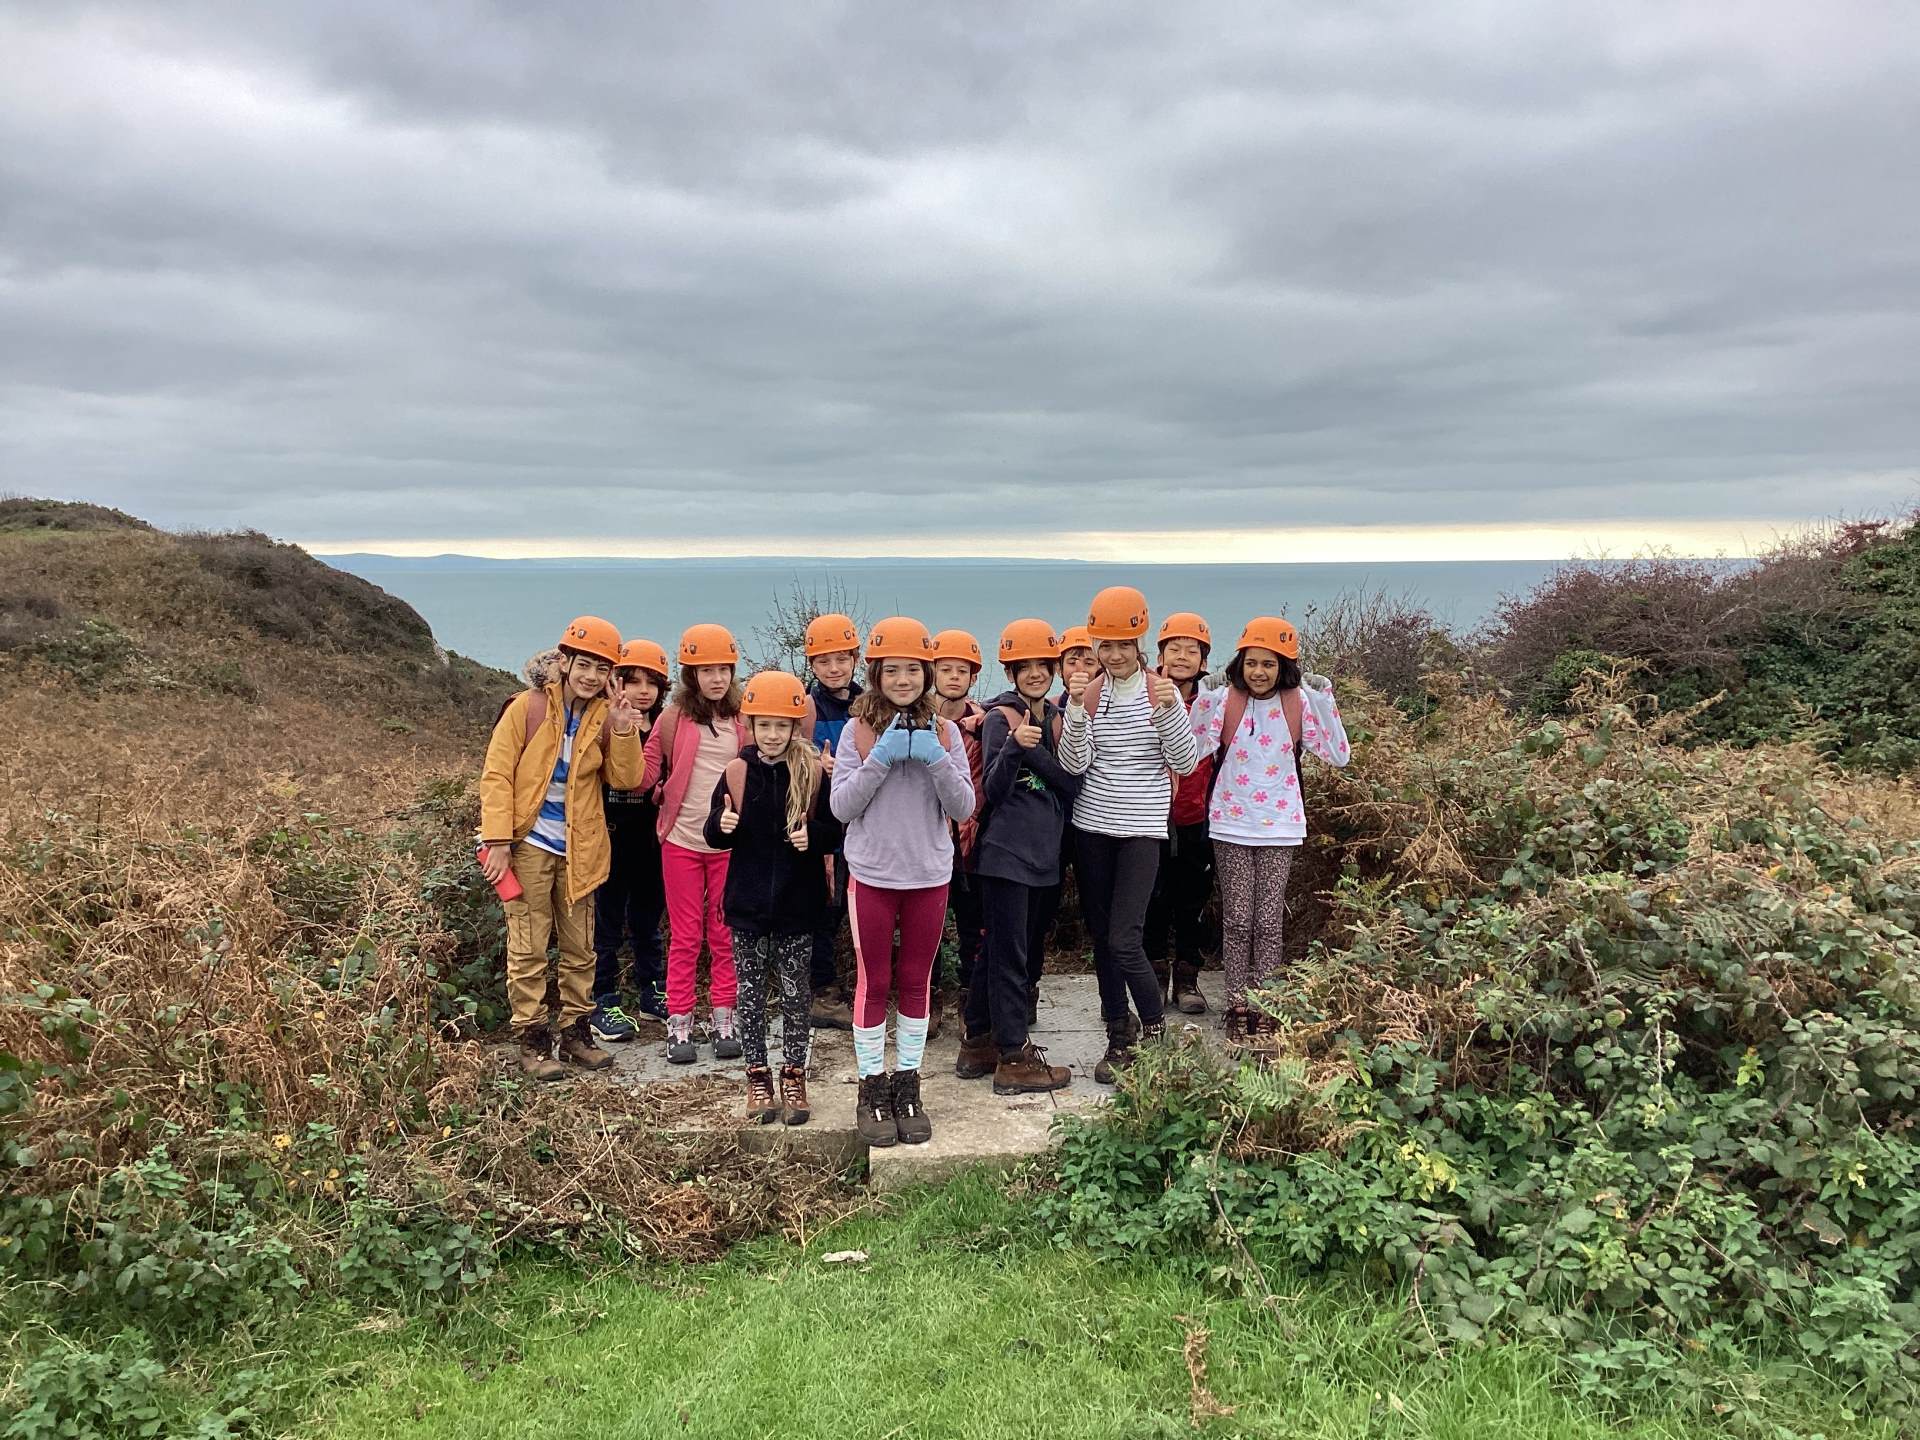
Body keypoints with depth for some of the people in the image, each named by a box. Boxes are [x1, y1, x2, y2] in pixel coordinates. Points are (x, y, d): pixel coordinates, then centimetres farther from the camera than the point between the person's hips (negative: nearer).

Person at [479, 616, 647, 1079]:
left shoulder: (606, 716, 3)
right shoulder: (528, 707, -8)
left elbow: (625, 779, -1)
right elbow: (497, 775, -9)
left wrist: (623, 732, -16)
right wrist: (498, 841, -15)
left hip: (579, 848, 4)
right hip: (529, 844, -4)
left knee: (580, 948, 12)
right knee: (529, 949, 0)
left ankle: (576, 1031, 24)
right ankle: (532, 1040, 10)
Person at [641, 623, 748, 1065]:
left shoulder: (739, 721, 4)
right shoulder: (675, 718, -2)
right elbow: (643, 777, -4)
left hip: (728, 842, 2)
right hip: (682, 842, -2)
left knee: (725, 935, 9)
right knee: (685, 936, 6)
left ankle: (724, 1022, 19)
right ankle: (679, 1026, 14)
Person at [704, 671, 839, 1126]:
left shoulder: (814, 773, -5)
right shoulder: (736, 772, -1)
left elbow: (836, 833, 0)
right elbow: (714, 837, 5)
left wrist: (812, 834, -21)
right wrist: (722, 824, -17)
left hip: (796, 905, -1)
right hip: (748, 904, 1)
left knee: (796, 995, 7)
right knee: (751, 994, 8)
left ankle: (794, 1079, 21)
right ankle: (758, 1078, 21)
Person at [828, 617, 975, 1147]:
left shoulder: (944, 733, 0)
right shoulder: (860, 732, -4)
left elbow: (963, 808, -5)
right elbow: (841, 807, -10)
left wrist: (936, 759, -19)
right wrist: (881, 758, -20)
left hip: (929, 875, 2)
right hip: (871, 875, -1)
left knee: (915, 983, 12)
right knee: (873, 983, 8)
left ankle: (907, 1085, 24)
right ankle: (872, 1089, 20)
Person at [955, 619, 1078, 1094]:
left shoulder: (1055, 720, 11)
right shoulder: (1000, 717, -8)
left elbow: (1072, 785, 0)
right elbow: (993, 791, -14)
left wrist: (1035, 749, -14)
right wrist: (1014, 745, -30)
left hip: (1041, 851, 7)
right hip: (1005, 851, -7)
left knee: (1001, 949, 14)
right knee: (1009, 954, -3)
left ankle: (978, 1043, 24)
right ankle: (1014, 1058, 3)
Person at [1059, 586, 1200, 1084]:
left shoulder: (1160, 689, -5)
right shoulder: (1089, 692, 0)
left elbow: (1187, 763, -6)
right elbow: (1074, 763, -7)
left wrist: (1168, 709, -20)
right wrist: (1076, 708, -20)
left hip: (1142, 828, -3)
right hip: (1092, 825, 3)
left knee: (1124, 939, -11)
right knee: (1101, 937, 10)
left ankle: (1156, 1030, 11)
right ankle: (1119, 1039, 24)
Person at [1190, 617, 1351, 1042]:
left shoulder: (1299, 704, -2)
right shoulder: (1224, 701, -4)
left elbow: (1339, 755, -5)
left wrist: (1326, 700, -15)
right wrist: (1204, 704, -23)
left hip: (1280, 828, 0)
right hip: (1231, 827, 0)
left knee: (1269, 921, 4)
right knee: (1237, 919, 2)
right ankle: (1237, 1007, 12)